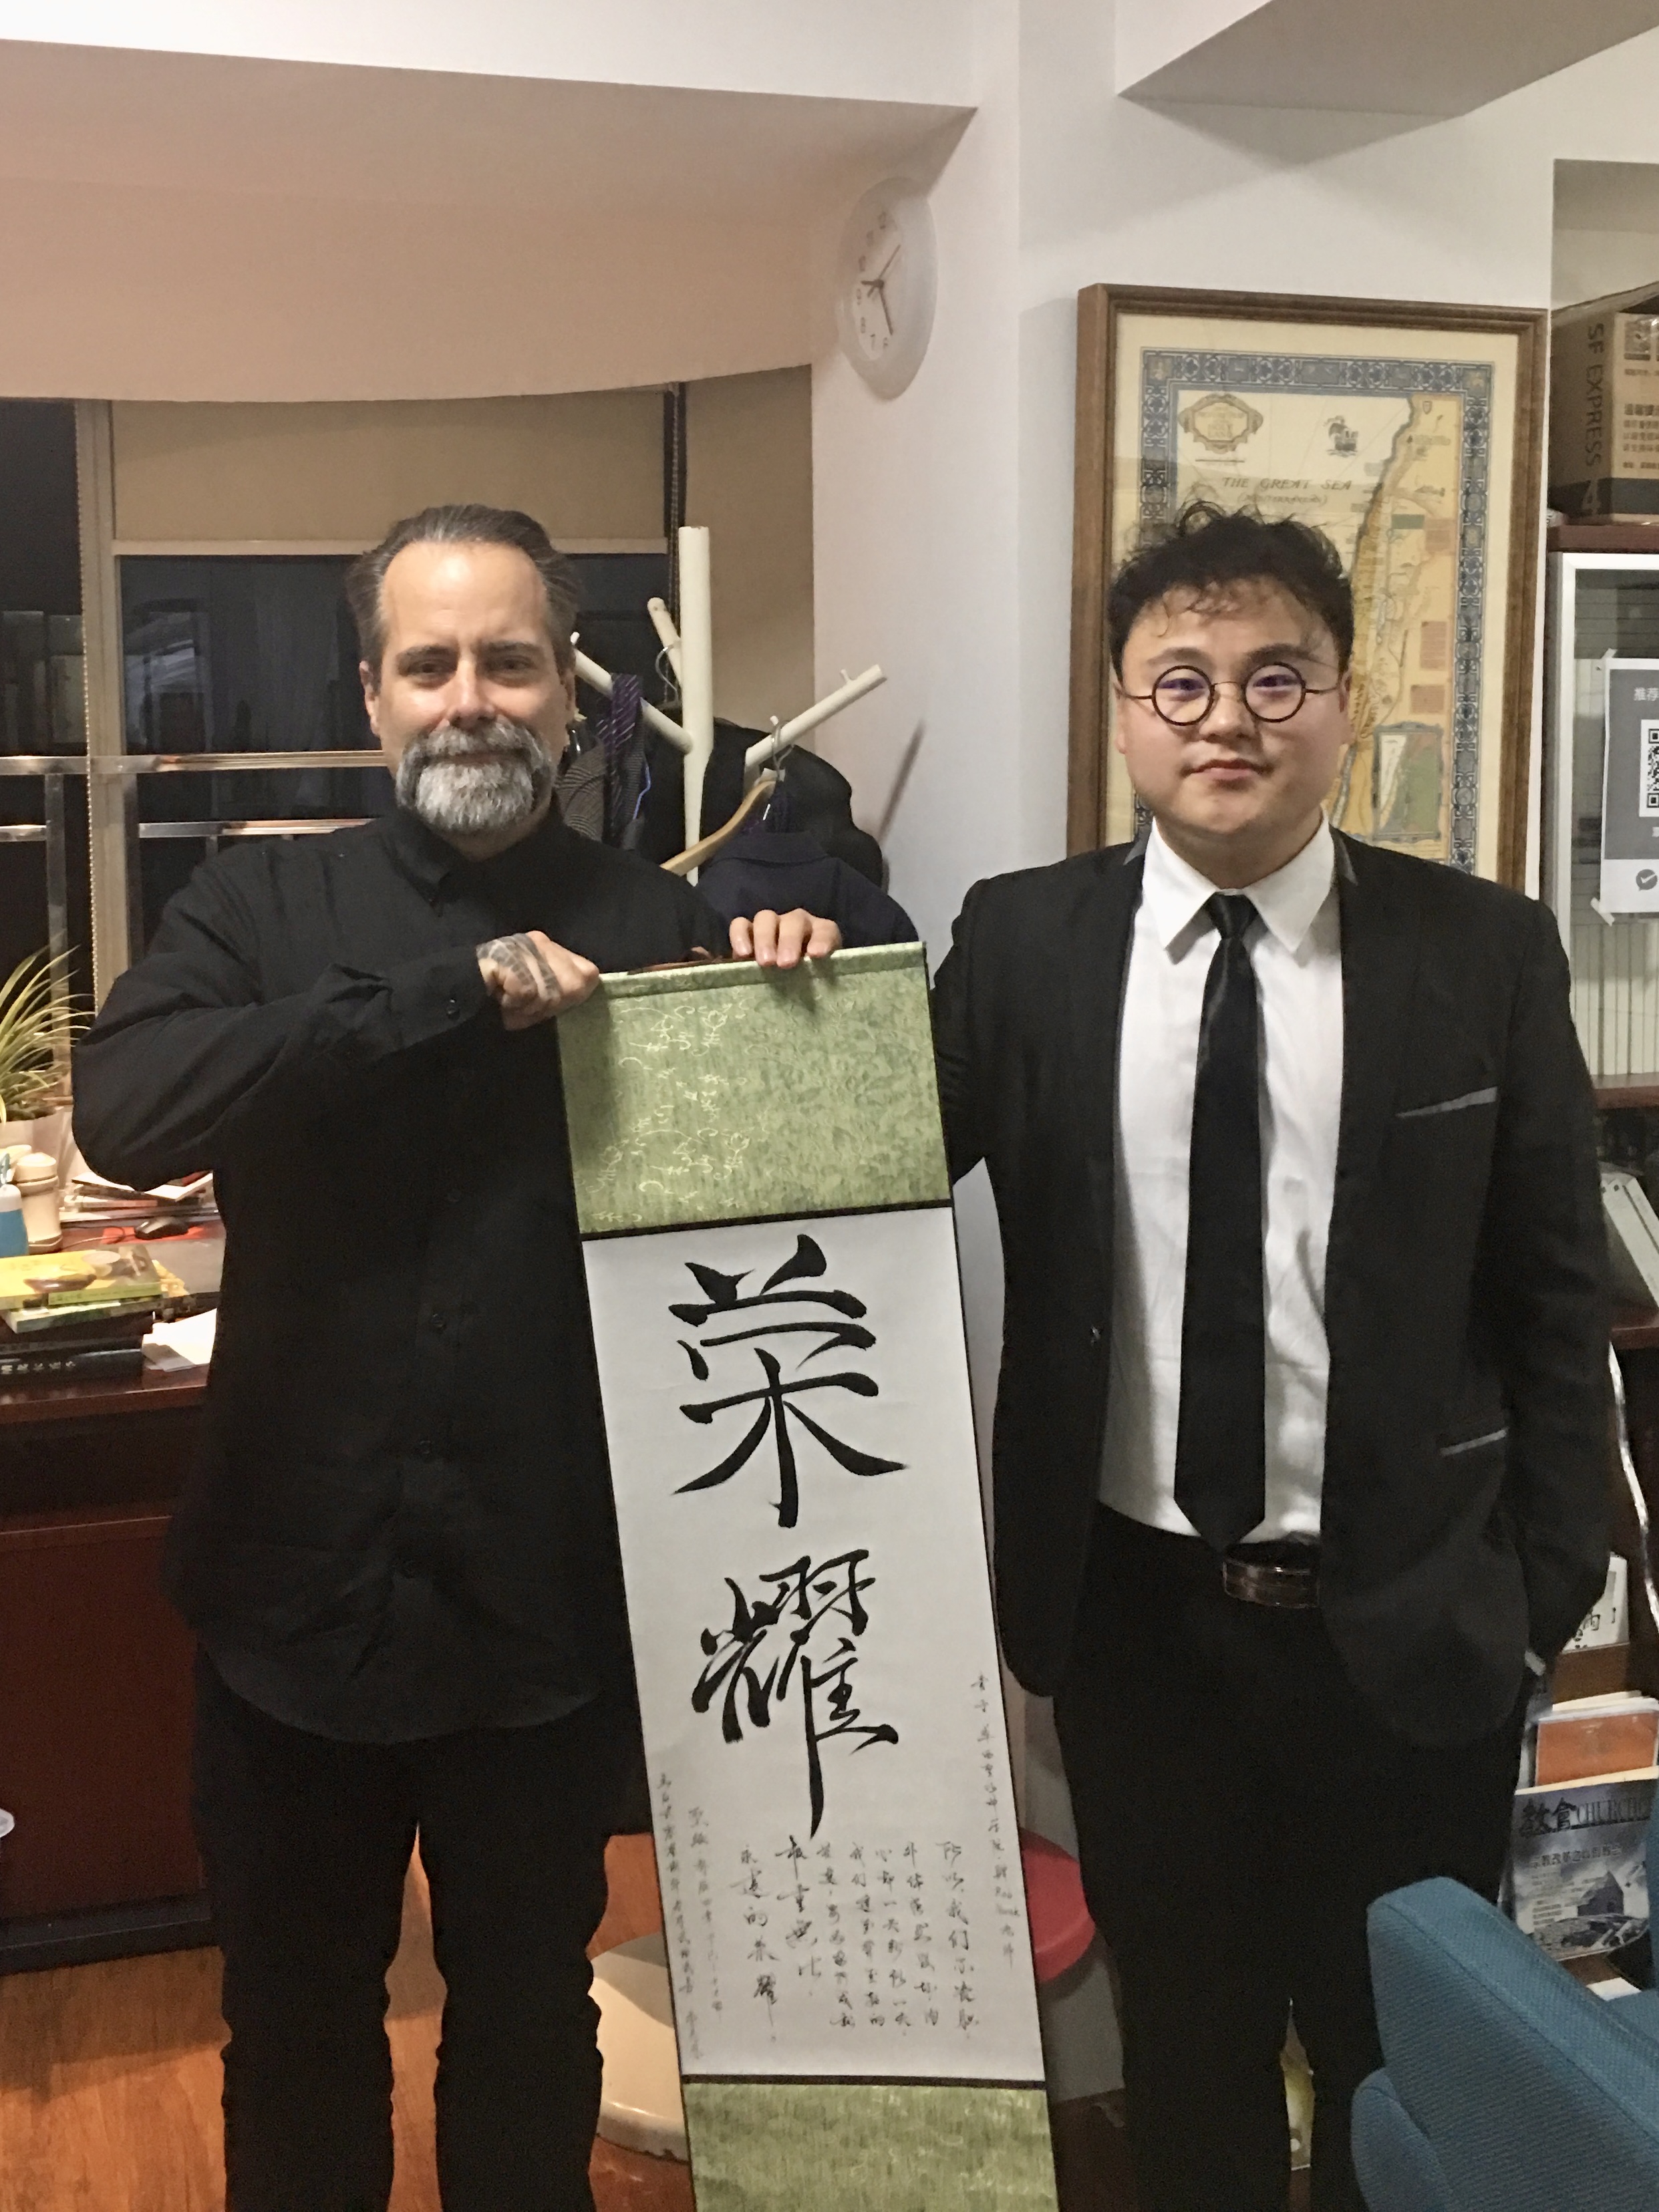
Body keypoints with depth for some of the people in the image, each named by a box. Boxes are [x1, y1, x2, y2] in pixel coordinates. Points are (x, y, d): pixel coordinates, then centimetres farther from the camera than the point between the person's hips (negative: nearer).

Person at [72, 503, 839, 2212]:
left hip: (547, 1601, 0)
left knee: (531, 2009, 20)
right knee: (295, 2016, 21)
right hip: (300, 1586, 1)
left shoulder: (663, 932, -2)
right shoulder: (265, 906, -2)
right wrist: (448, 988, -24)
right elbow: (122, 1107, -20)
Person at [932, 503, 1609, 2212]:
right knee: (1183, 2045, 20)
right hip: (1134, 1611, 1)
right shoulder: (1021, 943, -3)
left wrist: (1549, 1585, -2)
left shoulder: (1485, 952, -6)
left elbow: (1553, 1293, -2)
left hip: (1406, 1625, -1)